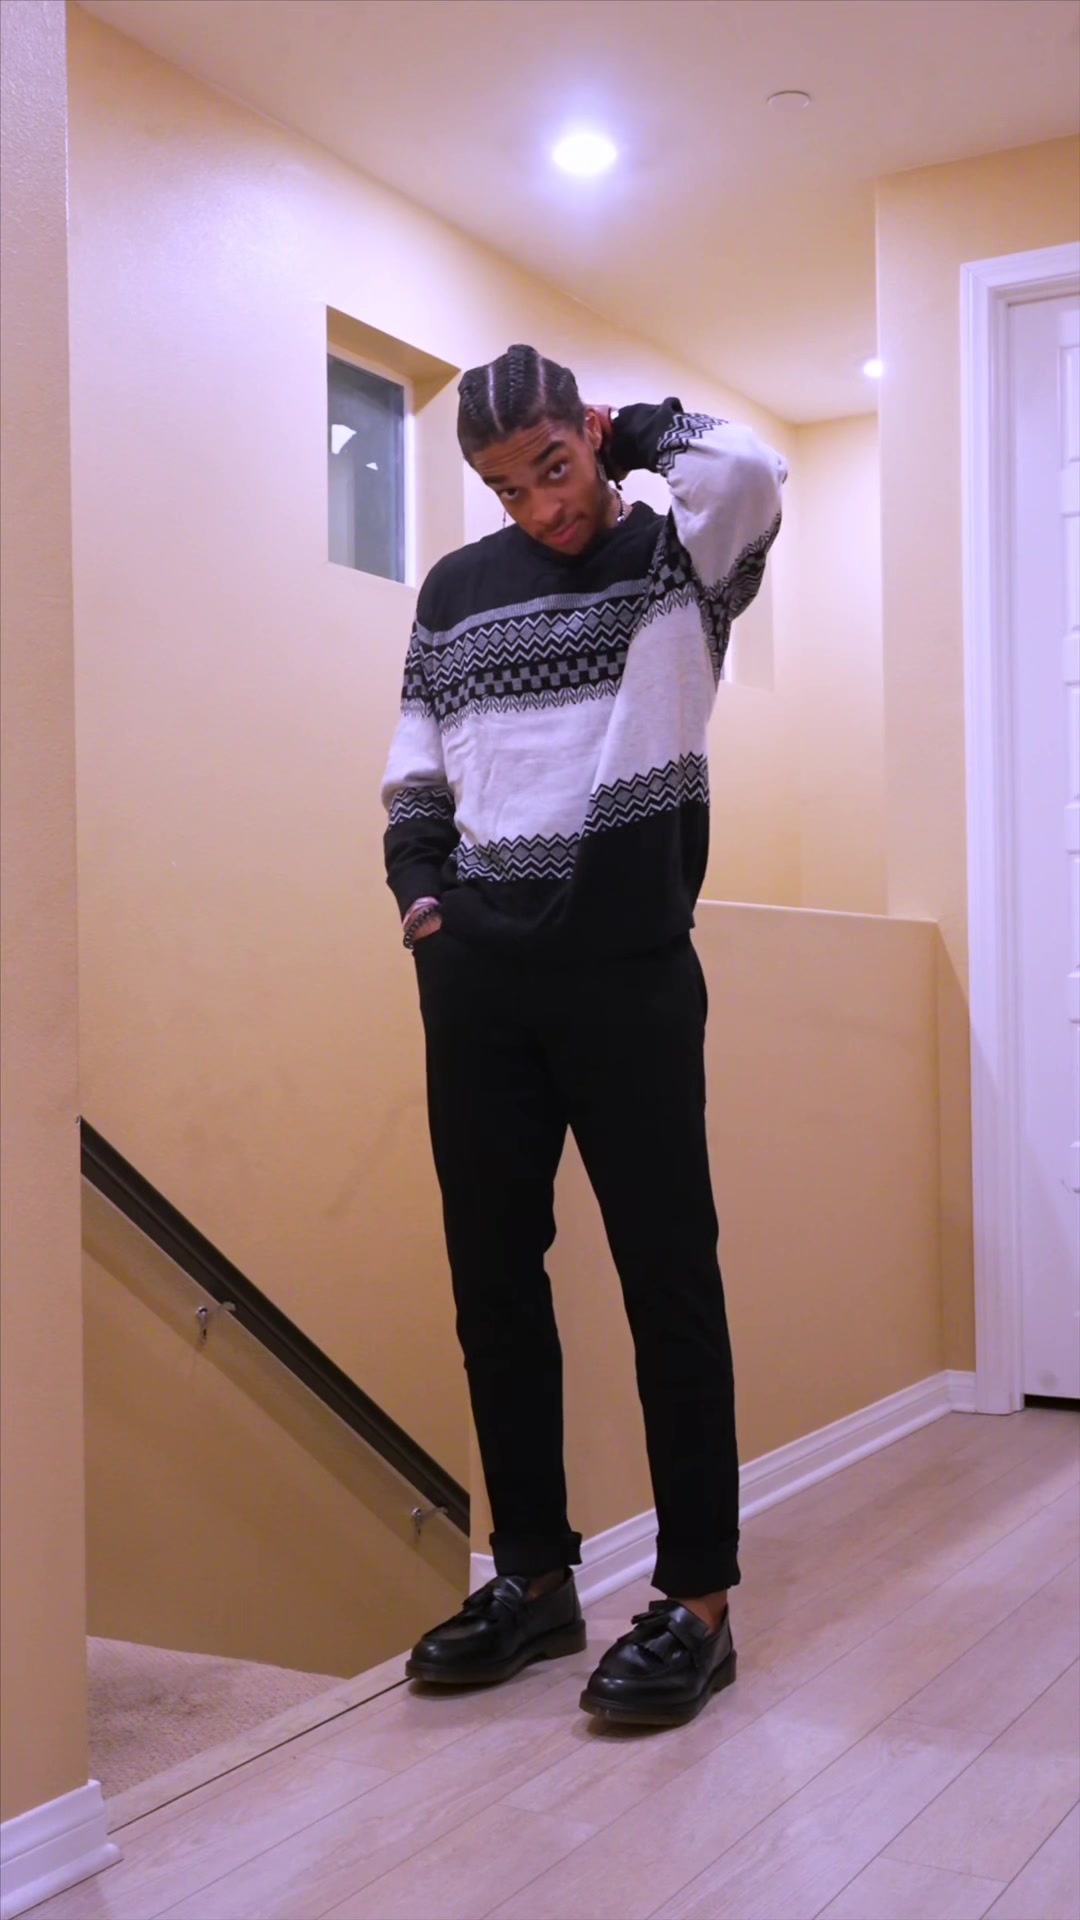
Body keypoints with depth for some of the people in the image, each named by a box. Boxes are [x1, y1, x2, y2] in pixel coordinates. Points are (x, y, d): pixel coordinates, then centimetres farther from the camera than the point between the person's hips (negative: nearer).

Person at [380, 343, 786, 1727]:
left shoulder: (677, 559, 4)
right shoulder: (456, 589, 16)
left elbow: (752, 474, -17)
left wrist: (637, 432, 0)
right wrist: (416, 882, 4)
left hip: (628, 973, -5)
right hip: (477, 978, 5)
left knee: (667, 1275, -1)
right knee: (492, 1275, 8)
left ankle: (697, 1599, 9)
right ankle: (536, 1574, 22)